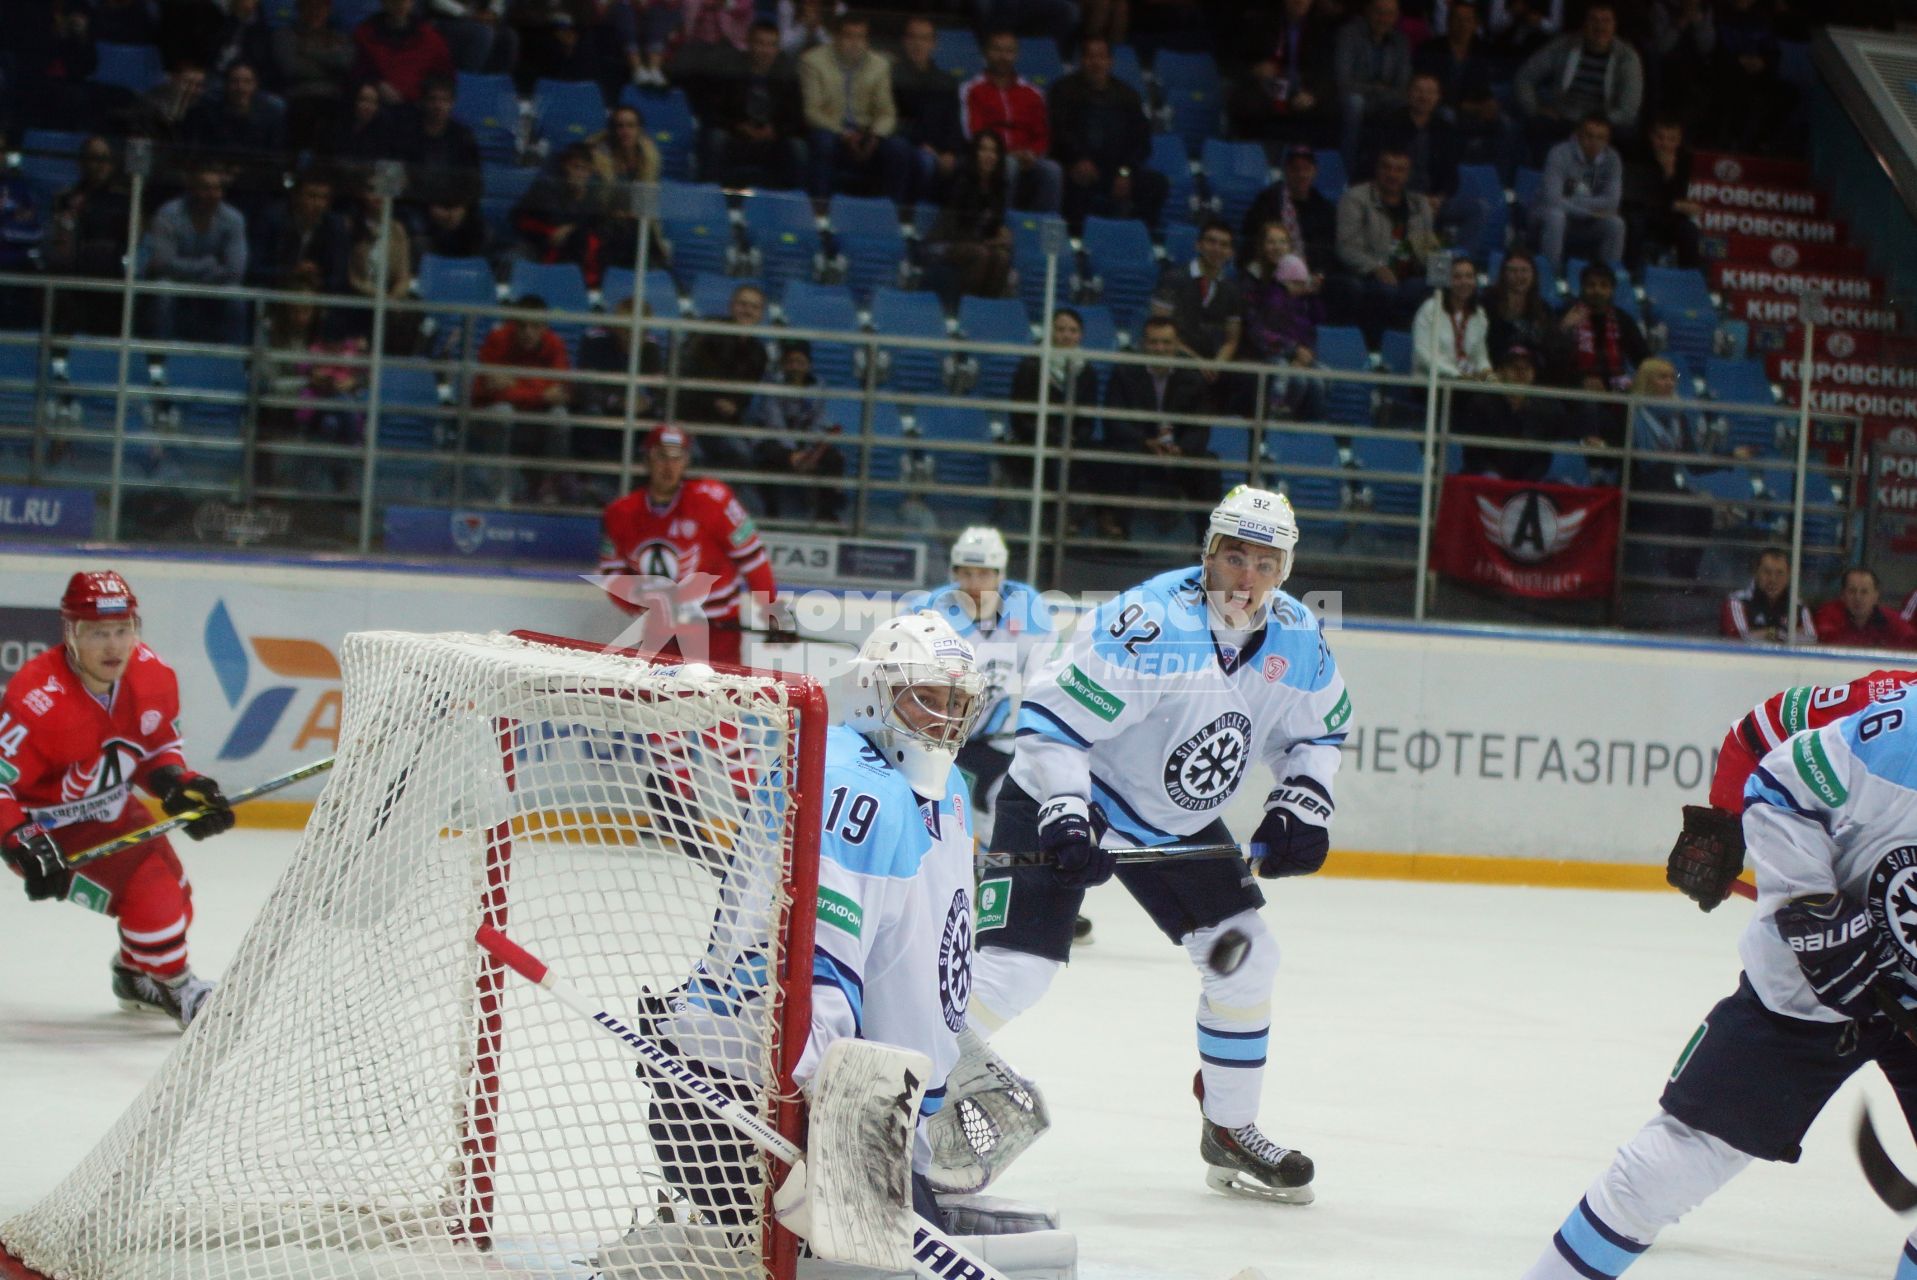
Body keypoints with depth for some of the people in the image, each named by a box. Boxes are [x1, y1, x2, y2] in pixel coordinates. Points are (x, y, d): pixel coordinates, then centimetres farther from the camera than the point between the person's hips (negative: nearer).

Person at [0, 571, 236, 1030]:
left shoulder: (153, 677, -11)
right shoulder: (38, 700, -33)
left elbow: (159, 747, 7)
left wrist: (180, 786, -11)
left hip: (111, 811, 8)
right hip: (47, 826, -8)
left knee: (176, 899, 16)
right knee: (149, 893, -22)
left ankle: (136, 977, 45)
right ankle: (174, 989, 3)